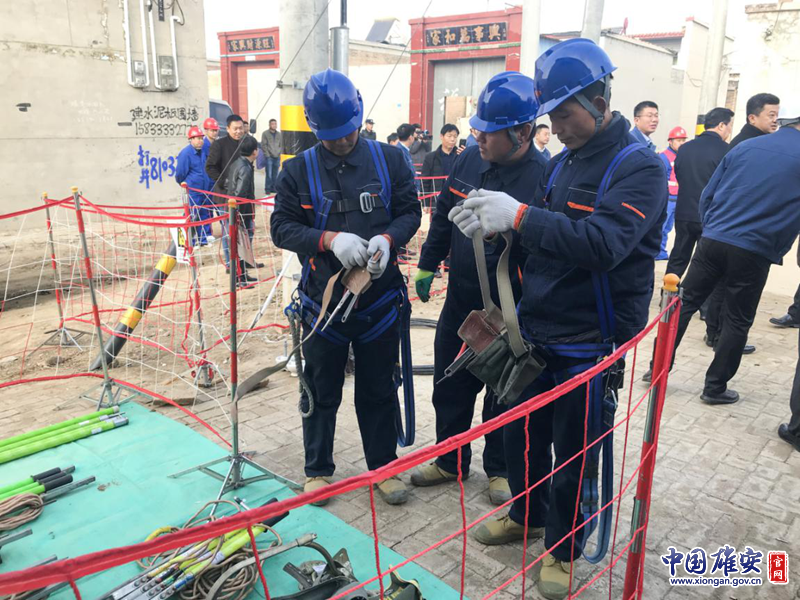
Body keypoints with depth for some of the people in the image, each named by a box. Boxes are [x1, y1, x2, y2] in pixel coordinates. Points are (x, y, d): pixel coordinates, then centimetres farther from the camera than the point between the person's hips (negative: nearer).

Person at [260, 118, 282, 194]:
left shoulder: (279, 134, 12)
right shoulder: (265, 134, 0)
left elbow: (281, 145, 16)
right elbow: (263, 145, -3)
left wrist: (279, 152, 4)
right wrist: (267, 154, -9)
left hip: (277, 157, 4)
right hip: (269, 157, -4)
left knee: (275, 174, 7)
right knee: (269, 174, -8)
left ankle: (273, 188, 16)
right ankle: (267, 189, -2)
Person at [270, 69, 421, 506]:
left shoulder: (389, 159, 0)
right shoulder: (298, 170, -2)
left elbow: (409, 212, 4)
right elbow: (281, 227, -4)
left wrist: (387, 239, -18)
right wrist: (330, 239, -21)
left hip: (378, 296, 1)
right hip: (322, 299, 0)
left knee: (378, 391, 14)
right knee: (322, 392, 15)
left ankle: (384, 467, 33)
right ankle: (317, 470, 34)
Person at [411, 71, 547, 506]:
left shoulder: (541, 178, -20)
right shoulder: (470, 160, 0)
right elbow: (444, 215, 12)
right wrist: (427, 265, 16)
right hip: (460, 301, 6)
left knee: (503, 396, 13)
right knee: (449, 387, 17)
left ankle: (499, 470, 36)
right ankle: (450, 461, 38)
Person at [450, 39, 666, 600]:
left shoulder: (640, 168, -13)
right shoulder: (562, 161, 9)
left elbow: (603, 243, -28)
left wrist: (520, 216, -32)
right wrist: (493, 217, -8)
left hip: (589, 344, -6)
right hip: (536, 332, 7)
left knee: (572, 458, 8)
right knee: (521, 433, 19)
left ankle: (562, 548, 32)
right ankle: (527, 515, 44)